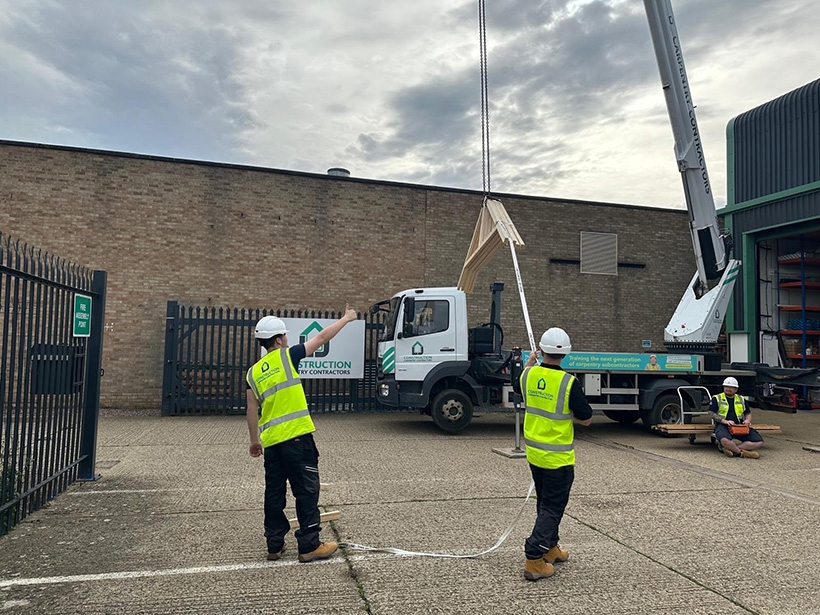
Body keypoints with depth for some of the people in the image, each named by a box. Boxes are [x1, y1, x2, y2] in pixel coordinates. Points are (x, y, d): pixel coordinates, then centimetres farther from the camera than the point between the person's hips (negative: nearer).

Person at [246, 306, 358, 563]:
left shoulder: (253, 372, 10)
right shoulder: (287, 356, -4)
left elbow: (252, 410, 11)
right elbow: (322, 337, 1)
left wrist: (254, 440, 21)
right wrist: (346, 319, 12)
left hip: (271, 440, 6)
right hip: (296, 436, -6)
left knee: (274, 493, 14)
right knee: (306, 491, 1)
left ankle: (274, 546, 21)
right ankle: (309, 546, 5)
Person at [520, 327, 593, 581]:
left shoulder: (529, 374, -6)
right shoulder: (569, 382, -20)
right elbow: (586, 419, -10)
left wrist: (529, 363, 34)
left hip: (534, 453, 6)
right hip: (558, 457, -6)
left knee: (545, 503, 22)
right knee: (552, 507, 3)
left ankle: (550, 548, 36)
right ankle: (534, 560, 0)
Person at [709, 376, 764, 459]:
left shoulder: (741, 399, 22)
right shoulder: (716, 398, 9)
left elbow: (748, 413, 28)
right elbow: (711, 413, 0)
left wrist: (747, 420, 3)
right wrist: (724, 421, -14)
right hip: (723, 426, -5)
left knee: (759, 442, -20)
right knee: (724, 440, -41)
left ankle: (731, 449, -24)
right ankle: (742, 453, -20)